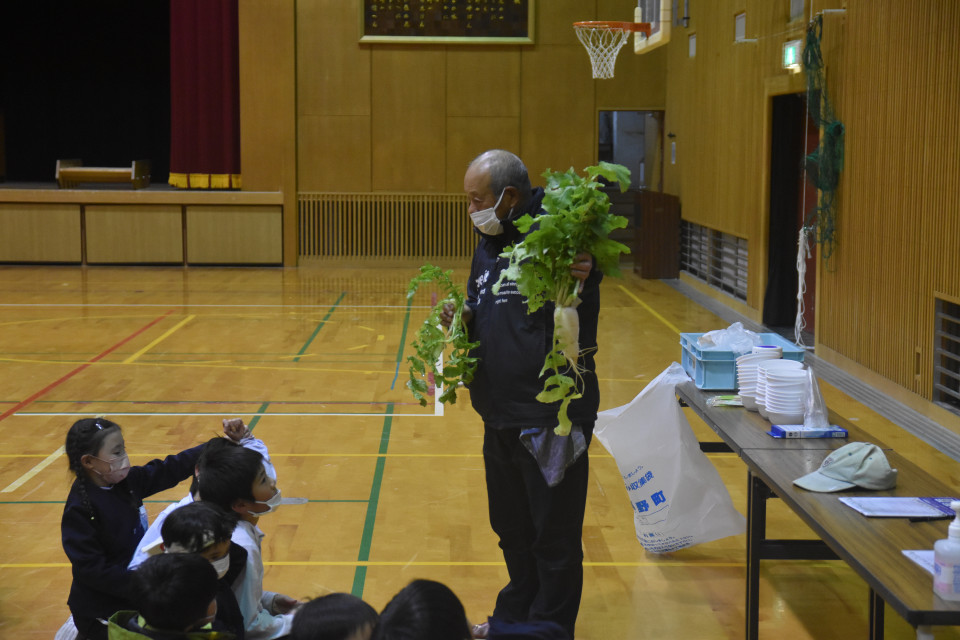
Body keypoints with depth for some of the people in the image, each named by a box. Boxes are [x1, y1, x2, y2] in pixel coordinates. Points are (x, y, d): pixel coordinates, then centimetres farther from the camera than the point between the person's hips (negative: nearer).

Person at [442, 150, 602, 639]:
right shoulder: (489, 242, 9)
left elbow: (580, 327, -21)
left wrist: (581, 284, -40)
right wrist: (463, 317, -2)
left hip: (550, 418, -9)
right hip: (500, 415, 9)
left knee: (554, 538, 5)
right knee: (511, 530, 24)